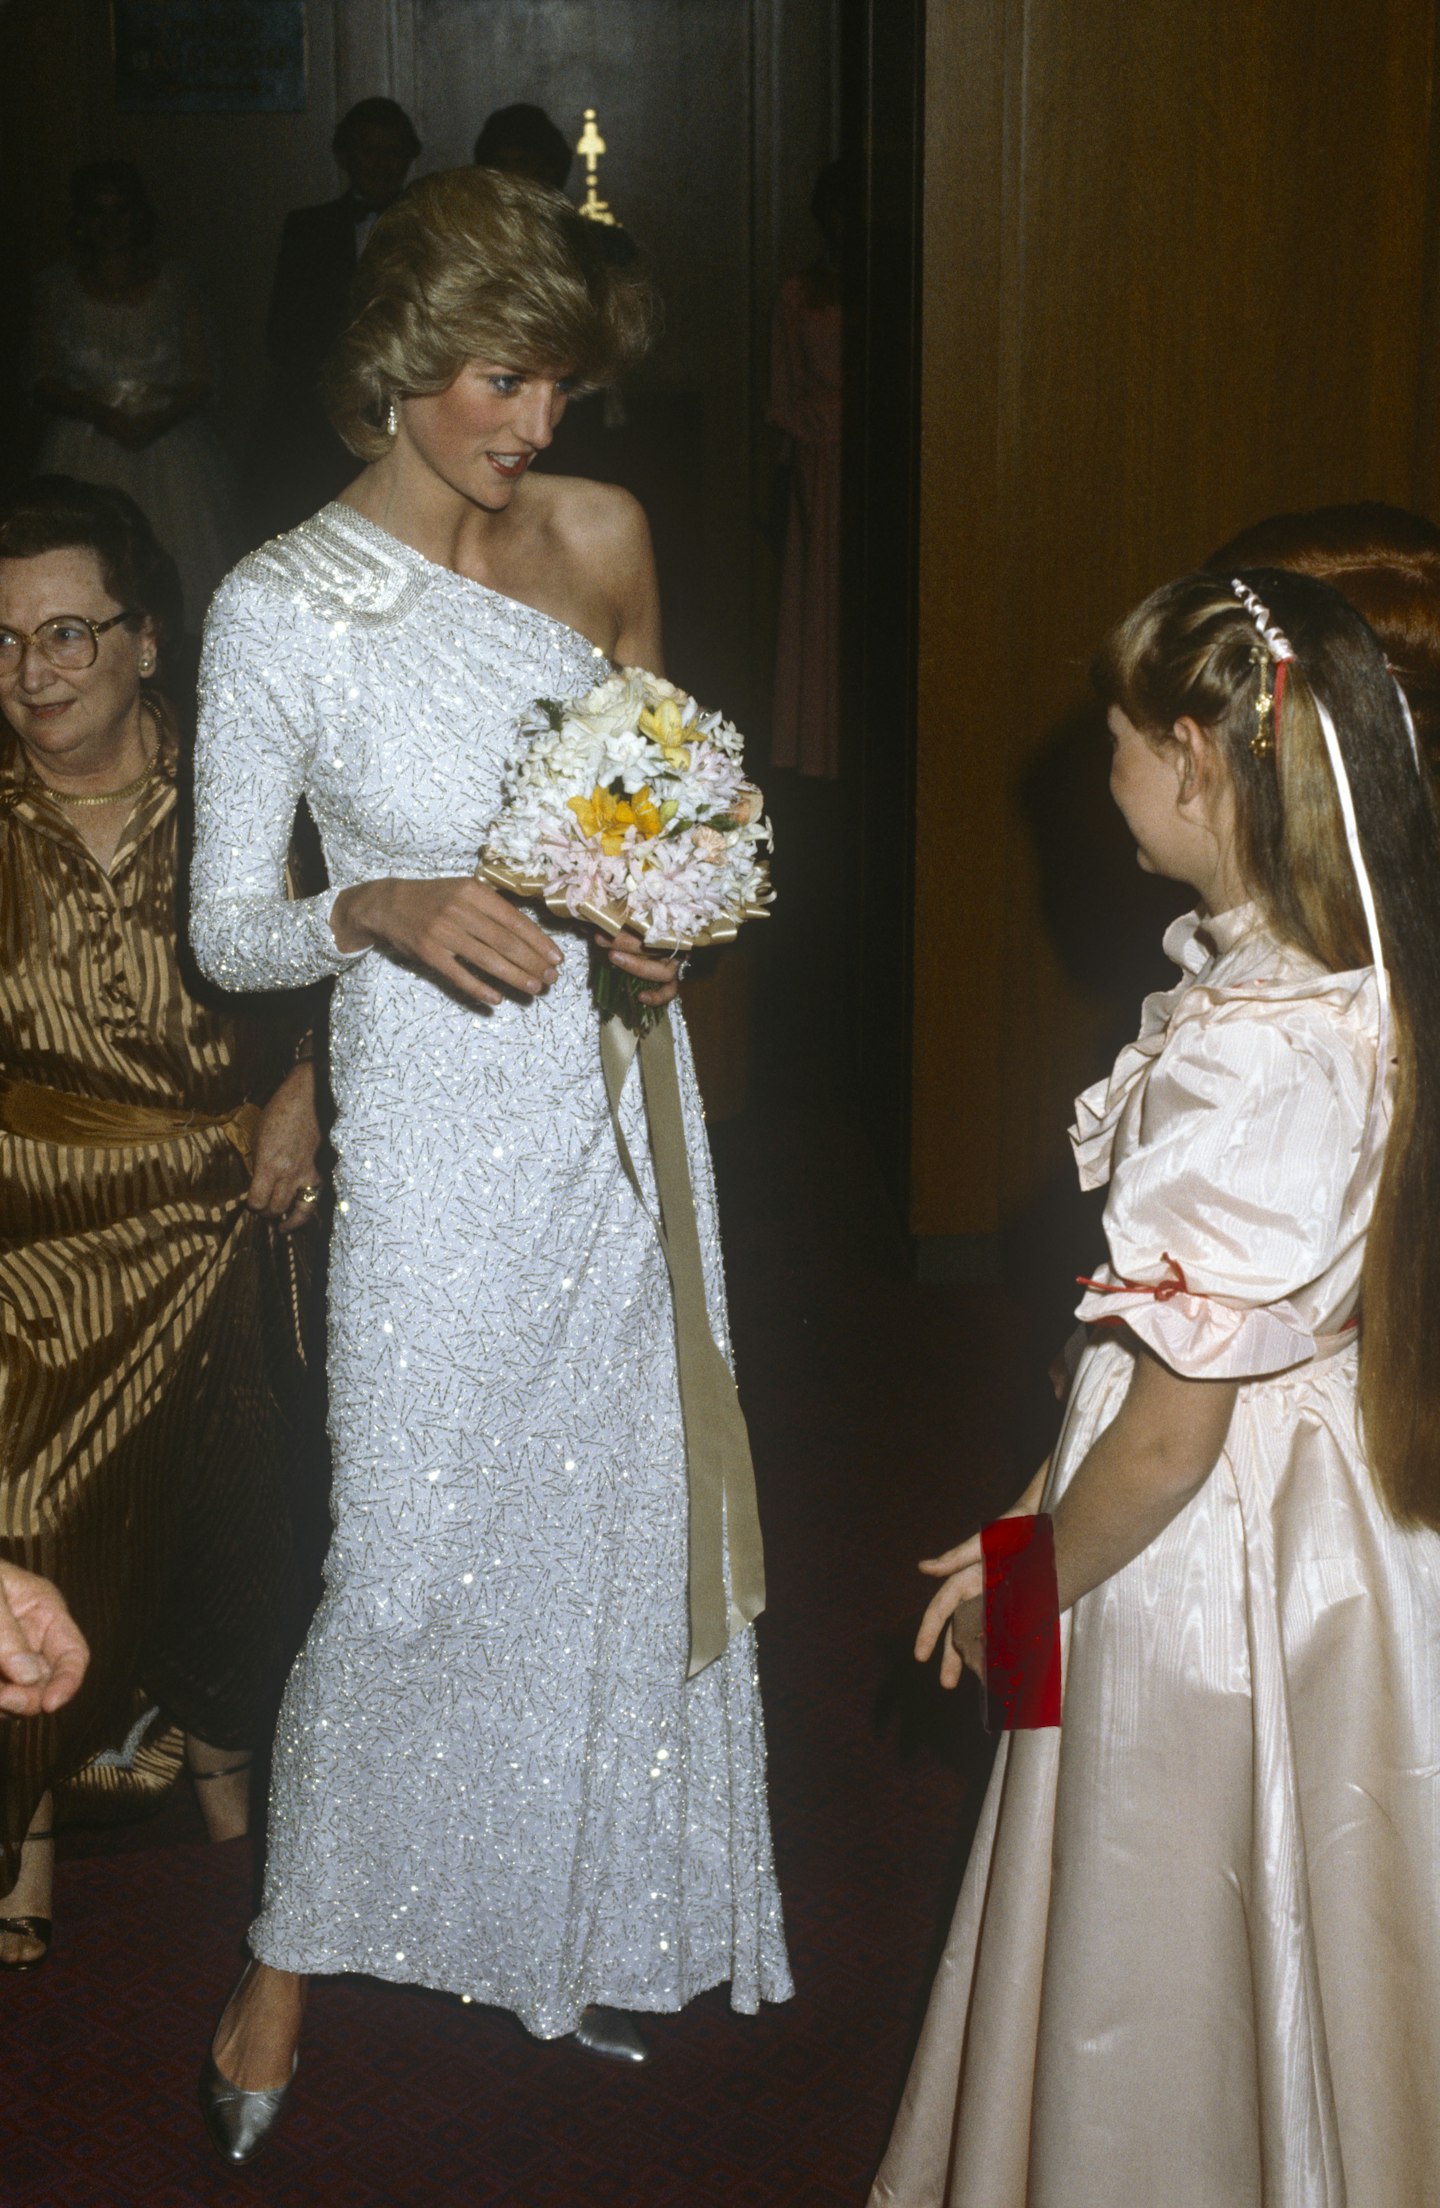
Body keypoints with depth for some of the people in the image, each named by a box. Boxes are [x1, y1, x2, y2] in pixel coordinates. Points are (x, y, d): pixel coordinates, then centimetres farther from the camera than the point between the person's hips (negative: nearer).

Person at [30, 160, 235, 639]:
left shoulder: (176, 282, 7)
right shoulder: (58, 285, 8)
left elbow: (202, 381, 4)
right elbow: (42, 384, 4)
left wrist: (159, 419, -16)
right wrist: (100, 413, -15)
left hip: (168, 451, 0)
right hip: (83, 460, 0)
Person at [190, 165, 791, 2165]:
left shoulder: (602, 538, 1)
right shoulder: (277, 607, -11)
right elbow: (225, 930, -5)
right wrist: (380, 909, -23)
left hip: (617, 1103, 4)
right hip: (438, 1125, -4)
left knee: (614, 1516, 14)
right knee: (406, 1556, 2)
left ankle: (579, 1917, 36)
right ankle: (289, 1955, 26)